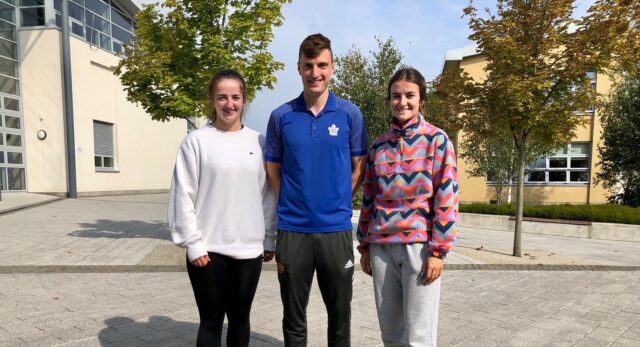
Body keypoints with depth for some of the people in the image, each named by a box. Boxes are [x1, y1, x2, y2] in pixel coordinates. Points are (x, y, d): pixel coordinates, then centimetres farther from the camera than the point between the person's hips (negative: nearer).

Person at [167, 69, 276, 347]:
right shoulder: (197, 140, -3)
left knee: (240, 318, 16)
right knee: (211, 321, 8)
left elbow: (268, 194, 8)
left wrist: (269, 240, 7)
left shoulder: (258, 142, 5)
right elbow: (183, 196, -4)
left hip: (249, 249, 3)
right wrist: (193, 244, -9)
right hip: (208, 250, -2)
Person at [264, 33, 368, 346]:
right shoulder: (281, 117, 1)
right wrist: (293, 204, 2)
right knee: (293, 317, 15)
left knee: (340, 313, 15)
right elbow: (272, 171, 7)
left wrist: (337, 201, 0)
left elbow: (358, 167, 5)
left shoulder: (350, 114, 0)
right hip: (292, 229, 1)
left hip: (336, 228, 0)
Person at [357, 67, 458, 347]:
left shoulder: (436, 139, -1)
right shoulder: (379, 145, 10)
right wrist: (364, 245, 12)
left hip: (419, 244, -4)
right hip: (381, 246, 4)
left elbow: (446, 197, -6)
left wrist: (438, 250, -10)